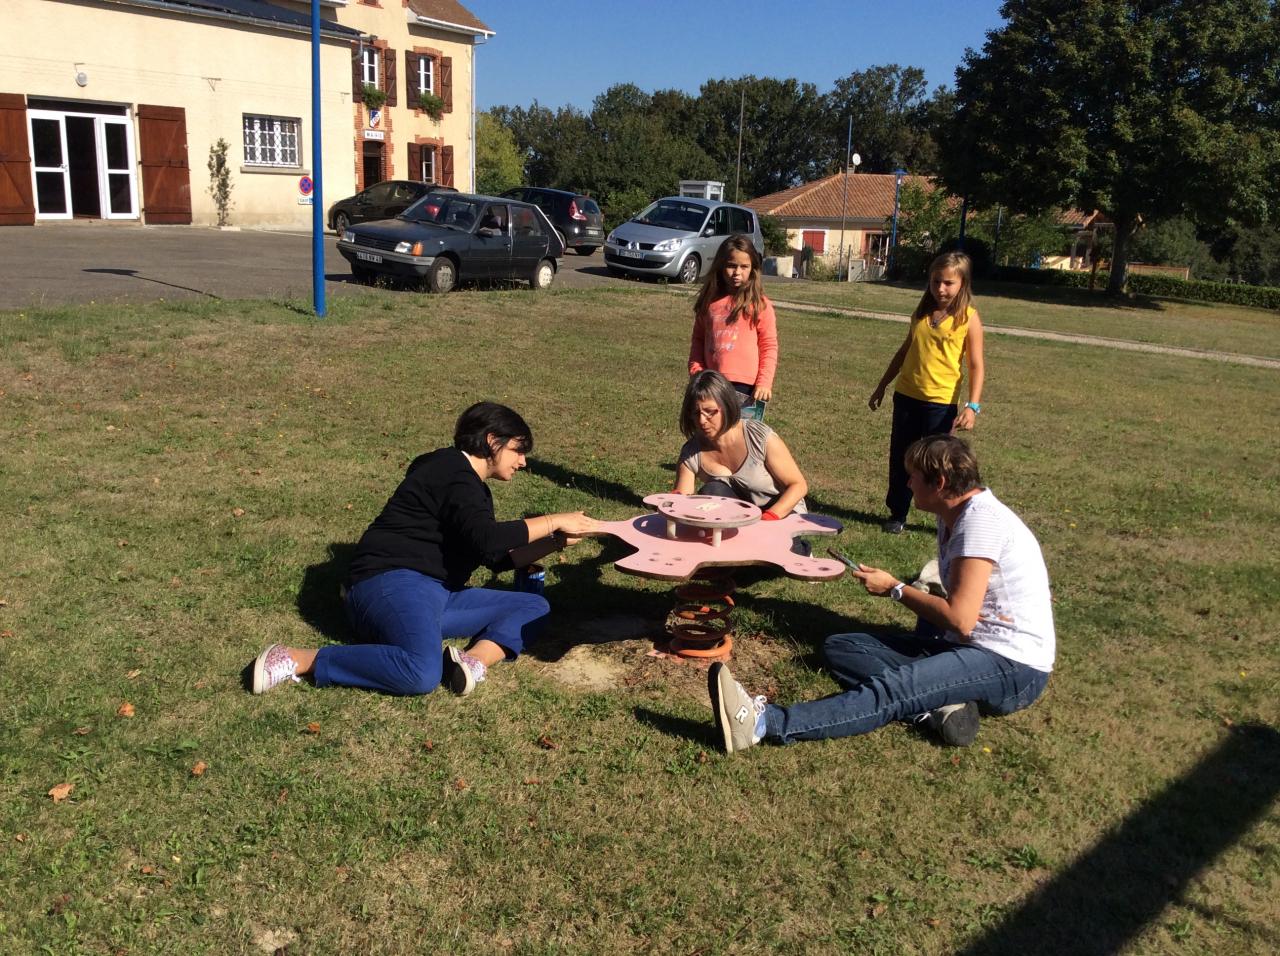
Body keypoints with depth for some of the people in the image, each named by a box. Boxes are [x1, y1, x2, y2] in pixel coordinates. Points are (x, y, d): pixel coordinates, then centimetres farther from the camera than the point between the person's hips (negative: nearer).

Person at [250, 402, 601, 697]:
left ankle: (475, 659, -24)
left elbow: (498, 557, 25)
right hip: (392, 582, -10)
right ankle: (297, 660, -24)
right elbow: (486, 538, -24)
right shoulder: (454, 472, -8)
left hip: (435, 595, 10)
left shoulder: (471, 485, 23)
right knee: (423, 674, -38)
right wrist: (552, 521, -13)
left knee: (534, 606, 4)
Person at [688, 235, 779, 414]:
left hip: (744, 385, -5)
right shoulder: (709, 301, 9)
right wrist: (696, 372, 0)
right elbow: (698, 339, 13)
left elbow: (769, 346, -4)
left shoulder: (759, 304, -3)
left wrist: (764, 382, -12)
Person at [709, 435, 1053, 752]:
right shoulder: (954, 516, 13)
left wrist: (894, 589, -9)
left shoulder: (980, 520, -18)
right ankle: (938, 705, -21)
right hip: (967, 647, 10)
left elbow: (959, 619, -22)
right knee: (840, 647, -1)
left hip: (1012, 667, -10)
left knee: (893, 687, -35)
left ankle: (765, 723, -49)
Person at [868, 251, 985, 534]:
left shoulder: (968, 318, -8)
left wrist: (972, 406, -20)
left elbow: (976, 365, -10)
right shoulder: (921, 313, 7)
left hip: (941, 403, -5)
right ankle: (897, 514, 26)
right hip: (906, 397, 5)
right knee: (899, 458, 11)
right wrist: (882, 386, 21)